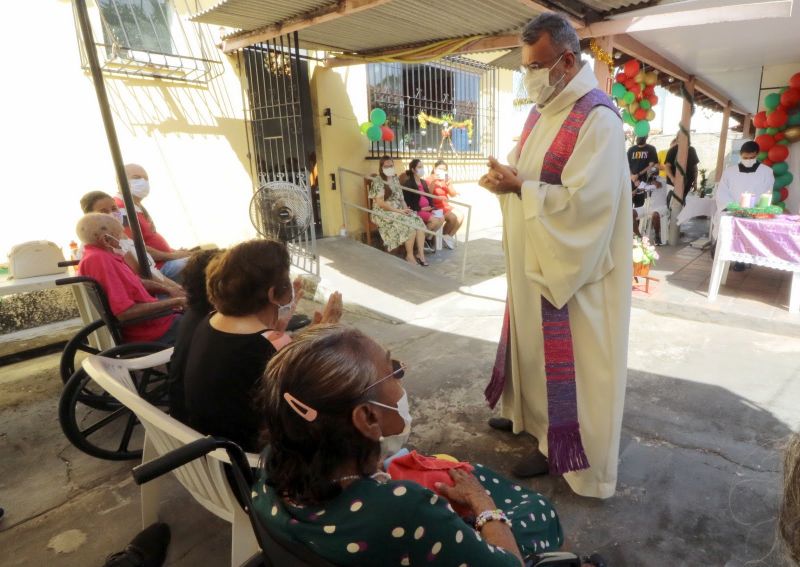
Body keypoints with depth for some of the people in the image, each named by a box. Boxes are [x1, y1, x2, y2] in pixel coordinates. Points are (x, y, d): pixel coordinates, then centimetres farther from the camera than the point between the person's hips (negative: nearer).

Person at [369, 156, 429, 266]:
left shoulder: (395, 178, 14)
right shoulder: (377, 181, -9)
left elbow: (400, 197, 16)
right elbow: (380, 203, -16)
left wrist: (405, 208, -6)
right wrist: (399, 211, -20)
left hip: (400, 210, 7)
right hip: (384, 213, -7)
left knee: (419, 222, -19)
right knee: (410, 225, -28)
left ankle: (421, 254, -15)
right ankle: (410, 256, -13)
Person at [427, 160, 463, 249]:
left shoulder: (446, 179, 11)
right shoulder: (430, 179, -7)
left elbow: (453, 194, 4)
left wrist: (449, 184, -12)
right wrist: (433, 182, -27)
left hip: (445, 206, 7)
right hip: (435, 207, -7)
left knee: (460, 216, -11)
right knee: (452, 218, -24)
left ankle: (449, 236, 4)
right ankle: (444, 236, -1)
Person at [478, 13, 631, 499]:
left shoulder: (598, 118, -17)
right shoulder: (542, 112, 11)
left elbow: (582, 201, -25)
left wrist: (518, 188, -21)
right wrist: (505, 178, -6)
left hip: (570, 265, -9)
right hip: (532, 259, 9)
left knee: (564, 354, 5)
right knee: (532, 341, 21)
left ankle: (560, 443, 23)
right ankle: (530, 412, 41)